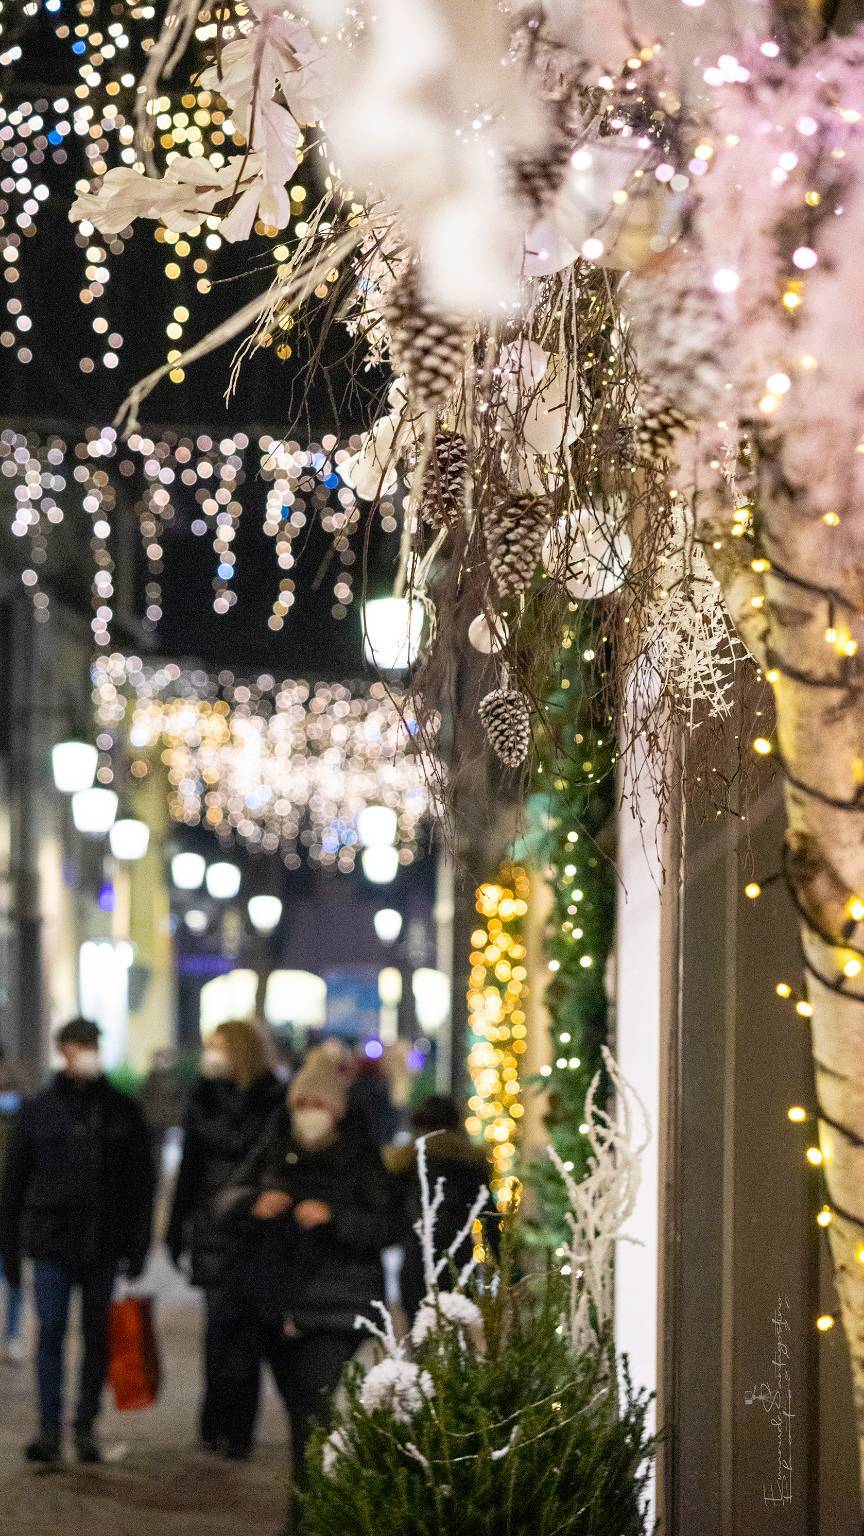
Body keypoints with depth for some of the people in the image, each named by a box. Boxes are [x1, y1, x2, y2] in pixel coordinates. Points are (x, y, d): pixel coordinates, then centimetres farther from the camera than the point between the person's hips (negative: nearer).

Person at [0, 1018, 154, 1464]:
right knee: (50, 1331, -4)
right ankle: (49, 1426, 0)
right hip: (51, 1242, -1)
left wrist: (138, 1244, -1)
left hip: (103, 1243, 1)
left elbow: (142, 1182, 5)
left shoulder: (123, 1111, 4)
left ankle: (86, 1424, 13)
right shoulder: (39, 1110, 4)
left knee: (97, 1335, 5)